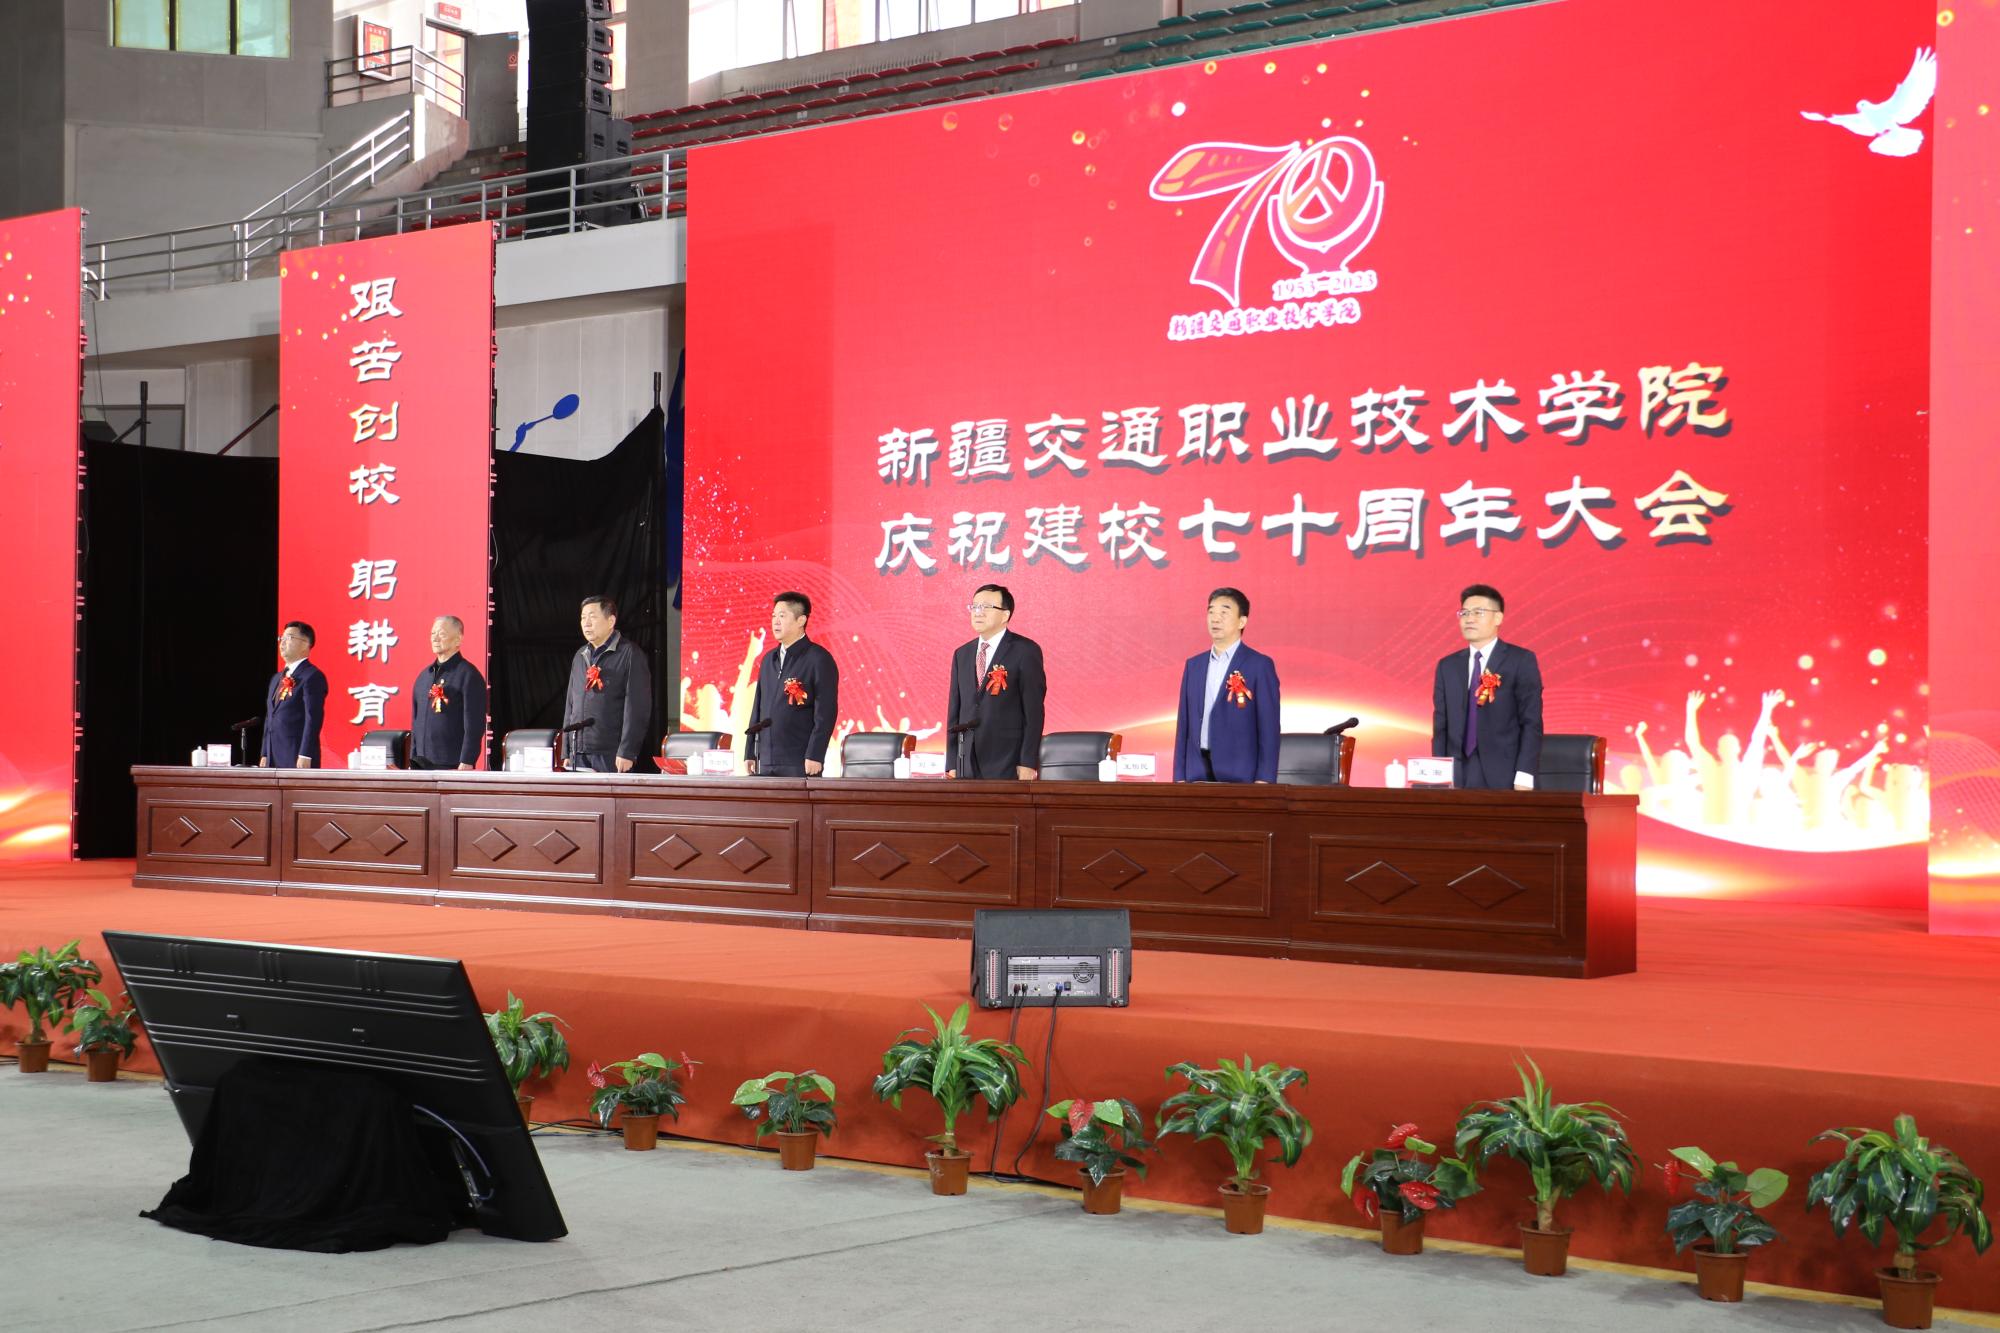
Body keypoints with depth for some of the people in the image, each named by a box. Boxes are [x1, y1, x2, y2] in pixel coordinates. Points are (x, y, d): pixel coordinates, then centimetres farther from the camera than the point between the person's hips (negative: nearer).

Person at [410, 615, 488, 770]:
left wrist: (467, 762, -18)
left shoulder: (468, 675, -6)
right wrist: (413, 760, 15)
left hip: (452, 764, -7)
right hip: (421, 763, 7)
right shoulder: (424, 675, 16)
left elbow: (474, 724, -12)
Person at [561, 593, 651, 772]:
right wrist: (566, 752, 15)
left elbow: (637, 707, -10)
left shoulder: (630, 655, -4)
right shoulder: (580, 656, 18)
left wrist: (627, 751, -16)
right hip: (578, 755, 6)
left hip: (611, 755, -6)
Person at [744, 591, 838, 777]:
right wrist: (750, 753, 15)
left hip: (800, 763, -7)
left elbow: (826, 712, -10)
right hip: (766, 762, 7)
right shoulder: (769, 659, 18)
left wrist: (815, 756, -16)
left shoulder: (818, 659, -5)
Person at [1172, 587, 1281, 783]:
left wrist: (1263, 781, -11)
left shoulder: (1260, 666, -1)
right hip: (1197, 775, 4)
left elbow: (1269, 728, -4)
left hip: (1240, 776, -4)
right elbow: (1184, 724, 14)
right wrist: (1179, 777, 8)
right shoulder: (1193, 665, 14)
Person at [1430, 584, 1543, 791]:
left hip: (1503, 777, -3)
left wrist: (1524, 779, -12)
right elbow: (1440, 727, 13)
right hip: (1457, 777, 3)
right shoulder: (1447, 666, 14)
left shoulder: (1521, 661, 1)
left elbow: (1531, 723, -4)